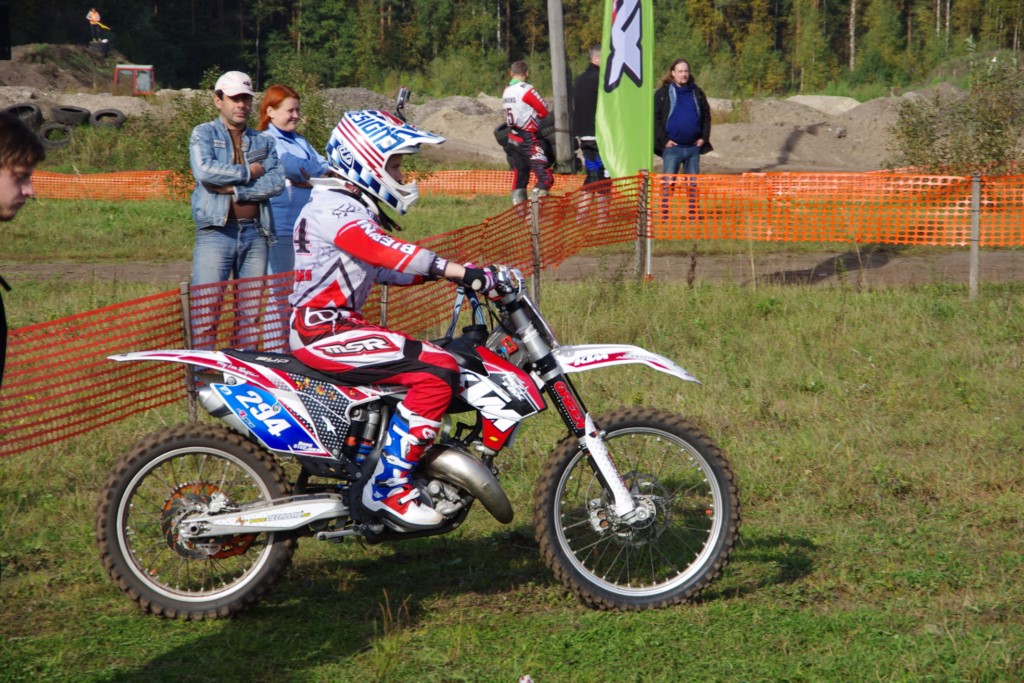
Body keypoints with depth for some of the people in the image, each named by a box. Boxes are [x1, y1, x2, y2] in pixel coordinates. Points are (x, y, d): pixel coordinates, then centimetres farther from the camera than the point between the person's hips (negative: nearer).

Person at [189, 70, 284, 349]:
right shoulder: (204, 134, 8)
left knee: (252, 313, 7)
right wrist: (248, 173, -4)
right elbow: (204, 170, -13)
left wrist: (233, 189, -9)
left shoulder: (264, 141, 18)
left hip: (255, 233, 4)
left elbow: (276, 182, 1)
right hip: (216, 232, -4)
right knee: (205, 311, -9)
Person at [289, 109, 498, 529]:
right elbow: (388, 253, -27)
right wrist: (464, 273, -32)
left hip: (338, 326, 11)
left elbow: (387, 270, 22)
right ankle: (386, 487, -22)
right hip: (324, 332, -11)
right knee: (437, 370, -22)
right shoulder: (332, 208, -14)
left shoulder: (356, 210, 20)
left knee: (438, 364, 18)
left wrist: (454, 272, 10)